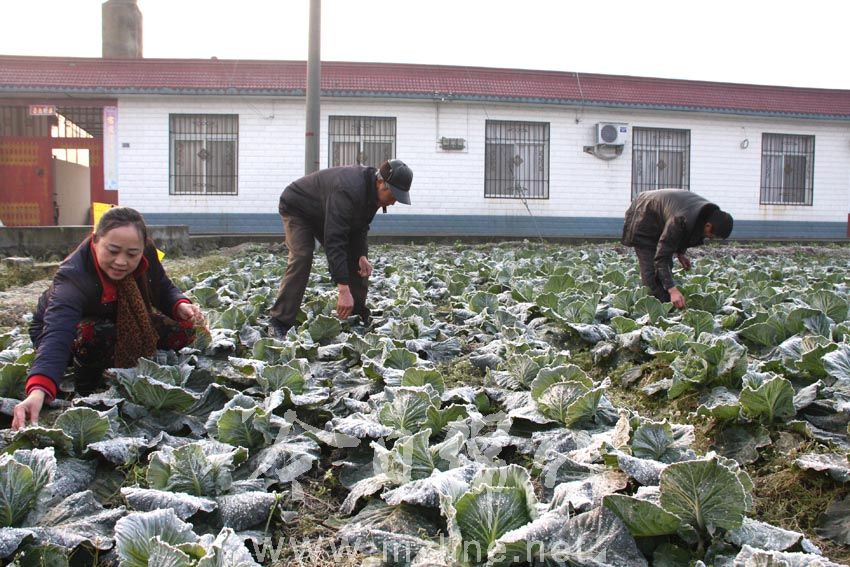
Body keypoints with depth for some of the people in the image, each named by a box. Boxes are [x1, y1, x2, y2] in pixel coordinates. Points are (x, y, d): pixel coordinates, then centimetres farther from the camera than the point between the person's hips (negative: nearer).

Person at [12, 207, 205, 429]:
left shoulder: (147, 254, -24)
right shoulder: (73, 277, -40)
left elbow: (164, 290, -5)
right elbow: (57, 335, -54)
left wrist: (181, 306, -30)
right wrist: (38, 391, -71)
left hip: (122, 324, 5)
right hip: (70, 329, -5)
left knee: (183, 330, -14)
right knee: (93, 336, -40)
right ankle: (87, 377, -7)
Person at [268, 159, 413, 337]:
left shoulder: (373, 190, -15)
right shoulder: (348, 191, -43)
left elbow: (359, 227, -1)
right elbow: (334, 241, -48)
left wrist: (361, 255, -20)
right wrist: (343, 290, -51)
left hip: (325, 213, 8)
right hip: (297, 208, -8)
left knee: (355, 257, 0)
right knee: (301, 257, -26)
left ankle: (360, 317, 8)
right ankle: (279, 321, -22)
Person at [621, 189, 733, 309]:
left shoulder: (710, 212, -16)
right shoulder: (681, 219, -41)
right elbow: (661, 257, -41)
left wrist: (680, 253, 1)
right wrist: (672, 289, -48)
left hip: (660, 223, 8)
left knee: (667, 266, 7)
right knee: (651, 271, -17)